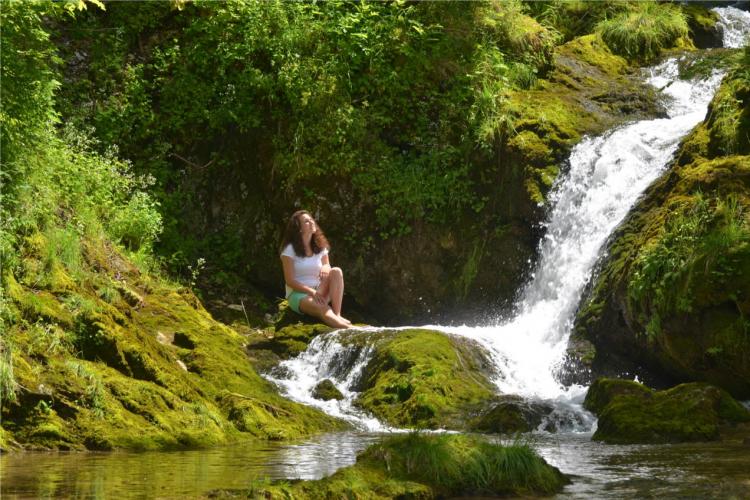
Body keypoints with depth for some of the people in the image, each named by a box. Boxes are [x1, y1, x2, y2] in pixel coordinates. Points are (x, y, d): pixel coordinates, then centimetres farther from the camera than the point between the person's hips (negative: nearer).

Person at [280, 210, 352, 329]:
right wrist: (311, 292, -23)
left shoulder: (320, 247, 9)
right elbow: (290, 281, -10)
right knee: (323, 309, -38)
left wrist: (326, 268, -14)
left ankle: (337, 315, -34)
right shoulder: (290, 249, -6)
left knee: (336, 272, -23)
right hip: (298, 294, -6)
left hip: (319, 292, 6)